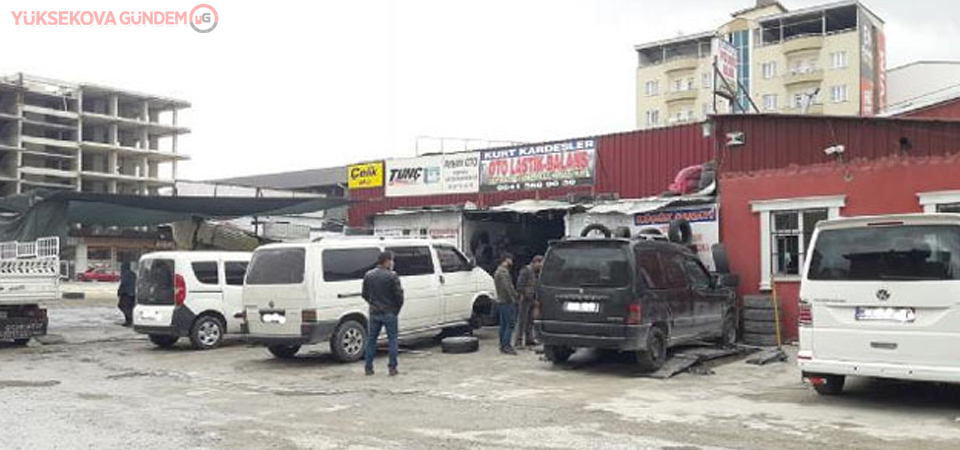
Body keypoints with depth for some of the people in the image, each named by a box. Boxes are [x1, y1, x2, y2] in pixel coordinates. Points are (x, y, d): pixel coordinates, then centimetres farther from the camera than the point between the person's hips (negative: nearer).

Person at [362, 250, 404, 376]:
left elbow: (364, 294, 9)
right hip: (389, 313, -4)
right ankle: (393, 368, 4)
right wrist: (398, 308, 4)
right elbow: (399, 294, -13)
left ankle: (368, 368, 14)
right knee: (392, 340, 5)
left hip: (374, 313, 4)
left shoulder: (368, 275, 4)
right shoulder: (392, 276, -13)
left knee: (371, 340, 12)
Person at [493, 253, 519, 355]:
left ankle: (503, 345, 14)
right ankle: (505, 345, -12)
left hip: (500, 301, 11)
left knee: (503, 324, 11)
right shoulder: (504, 271, -15)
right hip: (507, 301, -11)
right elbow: (507, 287, -22)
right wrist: (513, 298, -17)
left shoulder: (498, 271, 18)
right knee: (511, 324, -10)